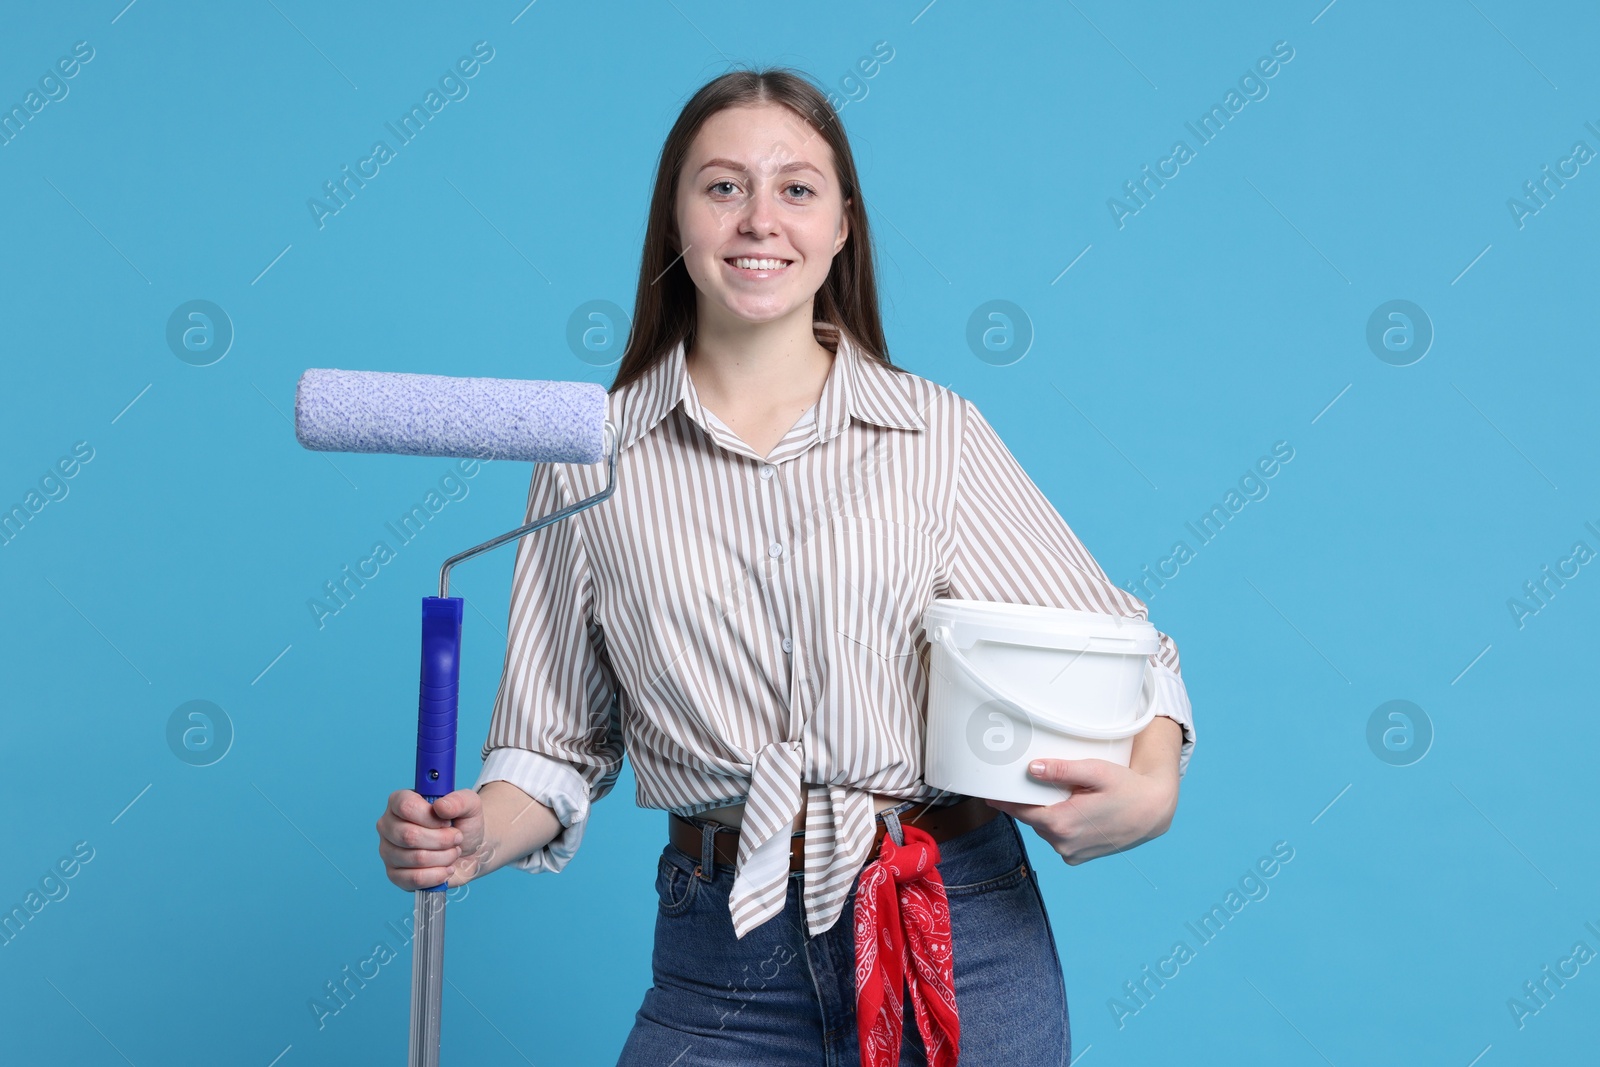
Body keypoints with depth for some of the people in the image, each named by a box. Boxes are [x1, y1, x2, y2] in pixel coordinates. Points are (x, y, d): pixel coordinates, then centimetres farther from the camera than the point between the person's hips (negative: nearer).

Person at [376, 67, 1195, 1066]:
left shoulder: (938, 433, -1)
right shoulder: (594, 459, 0)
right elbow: (559, 740, 5)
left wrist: (1153, 786, -16)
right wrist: (479, 835, -14)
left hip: (959, 937, 0)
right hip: (724, 951, 1)